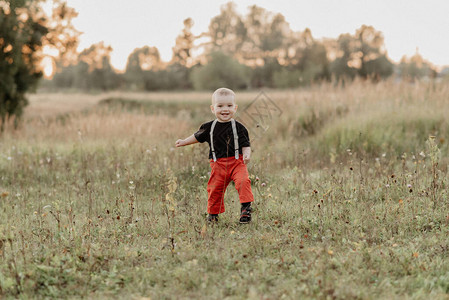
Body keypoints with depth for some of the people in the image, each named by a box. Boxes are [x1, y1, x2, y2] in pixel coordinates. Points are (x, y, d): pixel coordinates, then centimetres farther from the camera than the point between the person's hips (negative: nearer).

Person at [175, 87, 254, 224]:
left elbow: (245, 144, 0)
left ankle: (246, 207, -12)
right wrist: (184, 142, 25)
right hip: (218, 164, 2)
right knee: (215, 188, 3)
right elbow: (198, 136, 23)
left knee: (243, 181, -23)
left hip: (237, 162, -2)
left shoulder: (238, 127, -2)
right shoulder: (209, 127, 5)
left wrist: (247, 155, -18)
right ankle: (213, 213, 23)